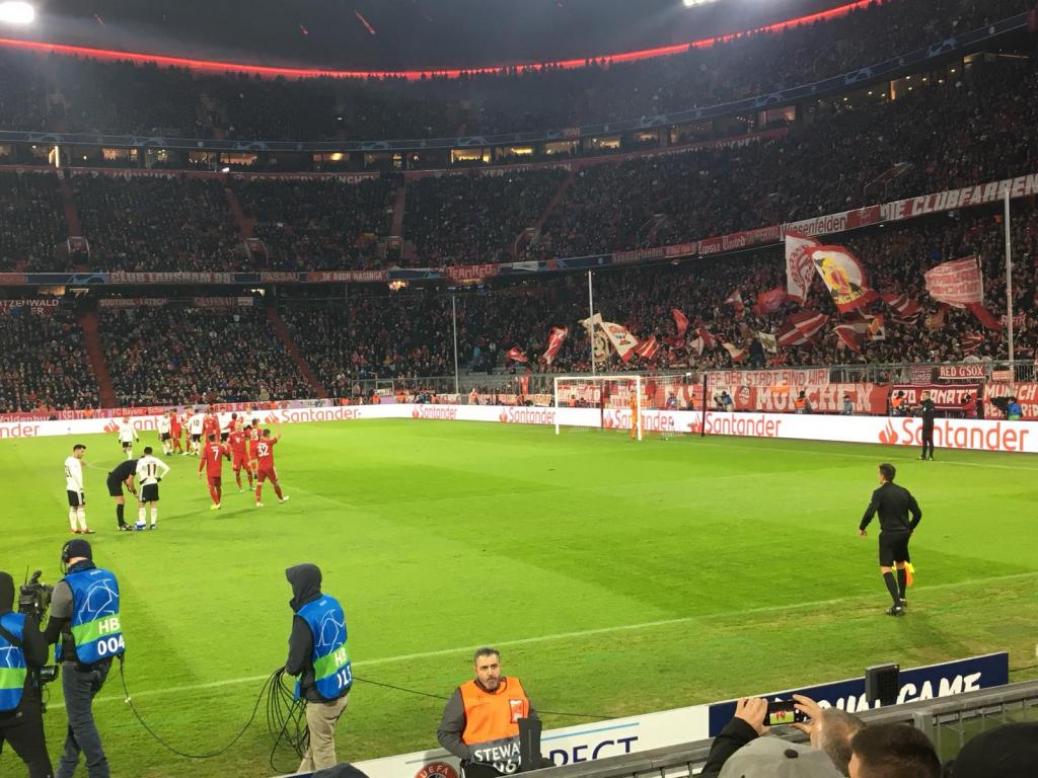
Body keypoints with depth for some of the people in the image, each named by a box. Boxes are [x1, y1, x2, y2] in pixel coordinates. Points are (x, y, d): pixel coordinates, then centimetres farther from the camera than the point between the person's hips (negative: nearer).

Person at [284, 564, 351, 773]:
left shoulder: (305, 618, -27)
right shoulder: (333, 603, -2)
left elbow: (295, 665, -23)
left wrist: (289, 667, 0)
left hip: (322, 696, -8)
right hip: (343, 688, 8)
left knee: (322, 749, 11)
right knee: (317, 739, 25)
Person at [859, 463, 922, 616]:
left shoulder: (879, 493, -11)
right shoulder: (904, 492, 7)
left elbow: (870, 513, -21)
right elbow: (918, 513, 9)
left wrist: (862, 528, -3)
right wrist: (910, 528, 25)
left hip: (888, 534, -6)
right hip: (904, 533, 6)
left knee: (886, 568, -5)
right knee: (901, 564, 26)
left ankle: (897, 605, -17)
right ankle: (902, 598, 38)